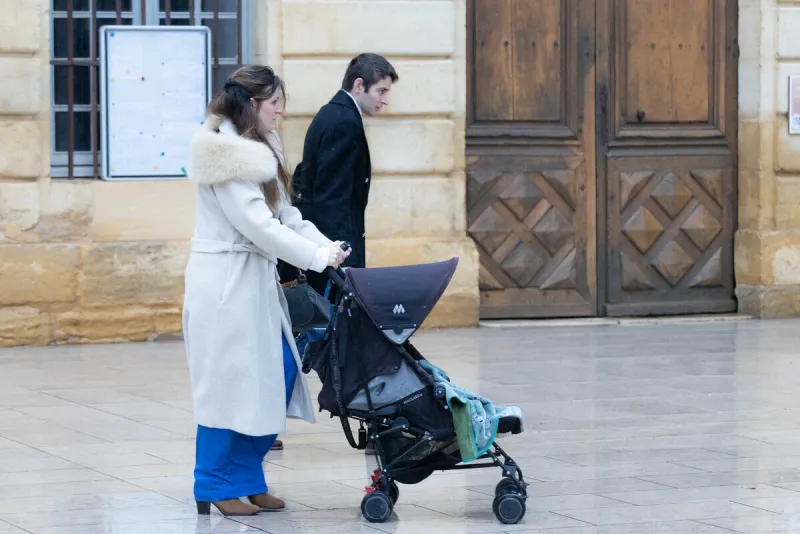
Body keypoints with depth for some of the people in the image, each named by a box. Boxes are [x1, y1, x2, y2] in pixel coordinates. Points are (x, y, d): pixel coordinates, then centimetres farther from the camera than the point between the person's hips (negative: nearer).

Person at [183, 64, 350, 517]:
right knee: (231, 382, -4)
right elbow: (257, 226, -21)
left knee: (279, 374, 9)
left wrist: (329, 246, -1)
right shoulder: (226, 154, -17)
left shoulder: (258, 150, 14)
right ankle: (217, 488, 7)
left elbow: (286, 215, 13)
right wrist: (318, 256, -17)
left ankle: (247, 479, 18)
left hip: (256, 279, 10)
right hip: (226, 280, -10)